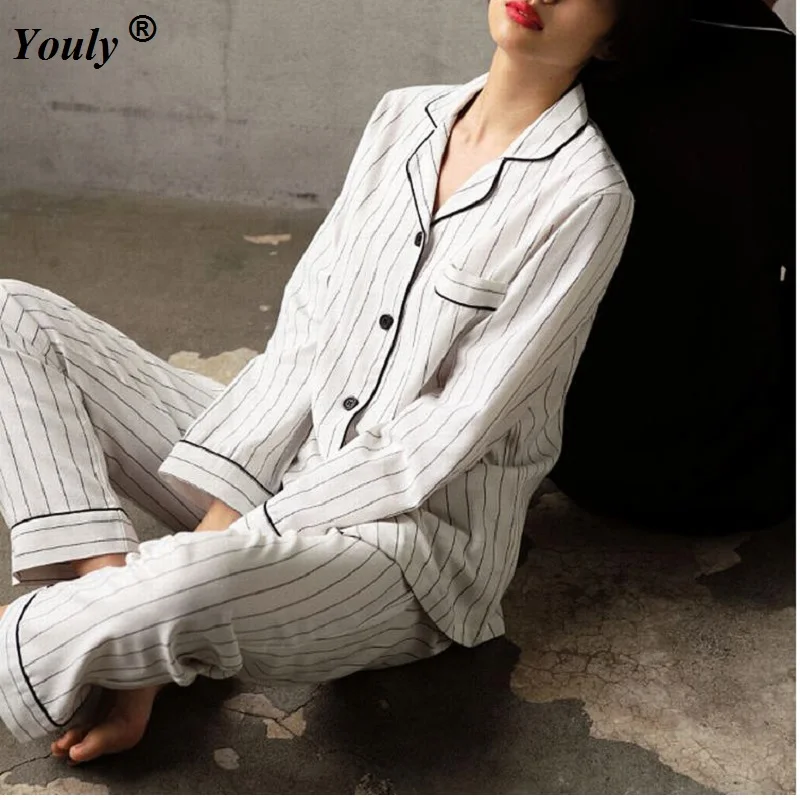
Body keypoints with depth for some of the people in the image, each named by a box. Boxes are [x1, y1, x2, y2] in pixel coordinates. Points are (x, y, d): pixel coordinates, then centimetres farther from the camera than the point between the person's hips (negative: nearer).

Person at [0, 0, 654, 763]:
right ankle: (116, 591, -16)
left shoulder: (586, 196, -13)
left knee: (184, 586, -39)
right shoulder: (402, 118, 7)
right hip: (284, 463, 7)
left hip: (415, 535, -7)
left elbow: (445, 439, -16)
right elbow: (304, 332, 2)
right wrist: (217, 512, -10)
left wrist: (228, 539, -17)